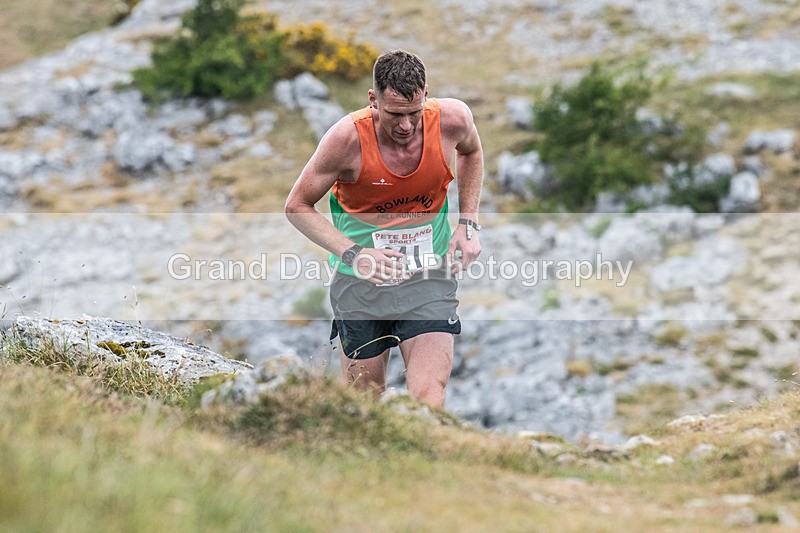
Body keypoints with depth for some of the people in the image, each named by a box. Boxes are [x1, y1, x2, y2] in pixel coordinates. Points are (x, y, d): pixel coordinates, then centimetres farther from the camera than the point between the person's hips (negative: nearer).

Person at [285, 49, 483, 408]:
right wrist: (352, 254, -21)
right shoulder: (349, 137, -20)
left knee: (429, 401, -14)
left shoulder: (452, 119, -13)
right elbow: (297, 206, -7)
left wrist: (468, 224, 4)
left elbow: (470, 151, 14)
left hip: (430, 276, 1)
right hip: (361, 279, -1)